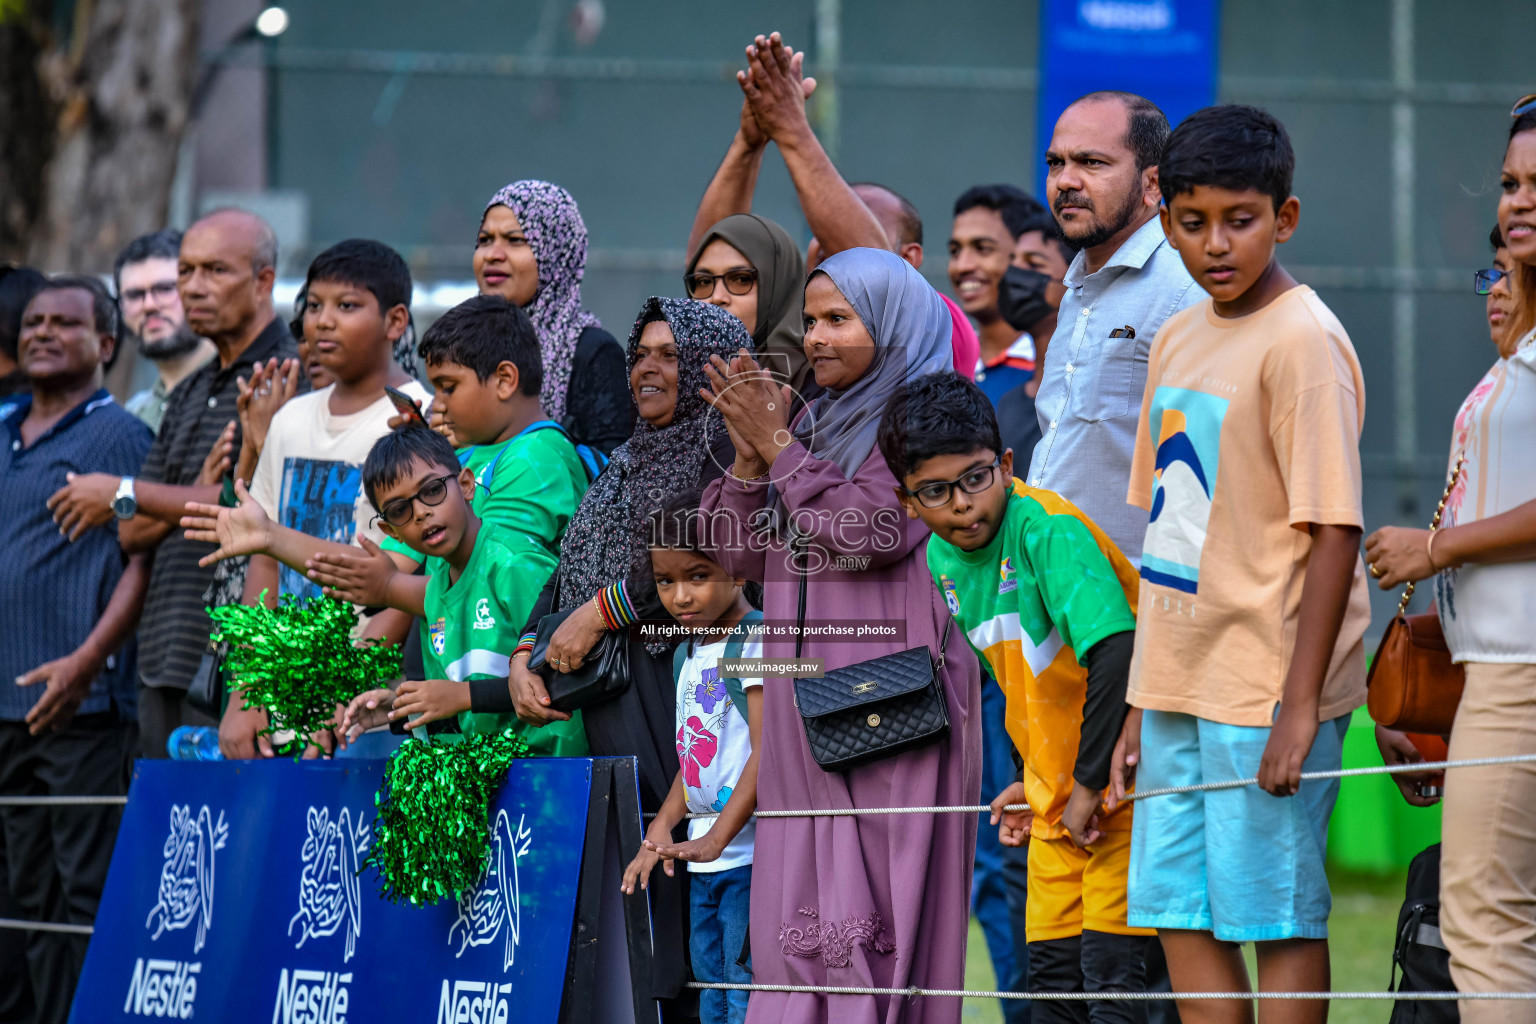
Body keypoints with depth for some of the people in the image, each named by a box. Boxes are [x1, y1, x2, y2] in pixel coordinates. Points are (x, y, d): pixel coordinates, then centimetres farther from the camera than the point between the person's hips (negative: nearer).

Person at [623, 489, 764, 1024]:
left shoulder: (756, 641, -11)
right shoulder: (686, 655, 15)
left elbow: (765, 753, -17)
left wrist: (716, 838, -21)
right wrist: (660, 830, 8)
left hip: (749, 852, -9)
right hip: (705, 859, 9)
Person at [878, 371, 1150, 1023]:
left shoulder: (1048, 530, -21)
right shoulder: (943, 560, 5)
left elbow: (1116, 655, -31)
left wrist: (1090, 784, -25)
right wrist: (1038, 778, 15)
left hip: (1121, 779, -8)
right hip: (1060, 794, 8)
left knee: (1109, 963, -13)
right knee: (1051, 965, 8)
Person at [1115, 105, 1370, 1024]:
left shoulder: (1305, 343, -12)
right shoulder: (1178, 339, 12)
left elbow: (1335, 533, -16)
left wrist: (1300, 706, -21)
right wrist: (1145, 701, 16)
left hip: (1269, 686, -8)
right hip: (1181, 684, 8)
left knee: (1278, 916, -5)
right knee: (1180, 914, 9)